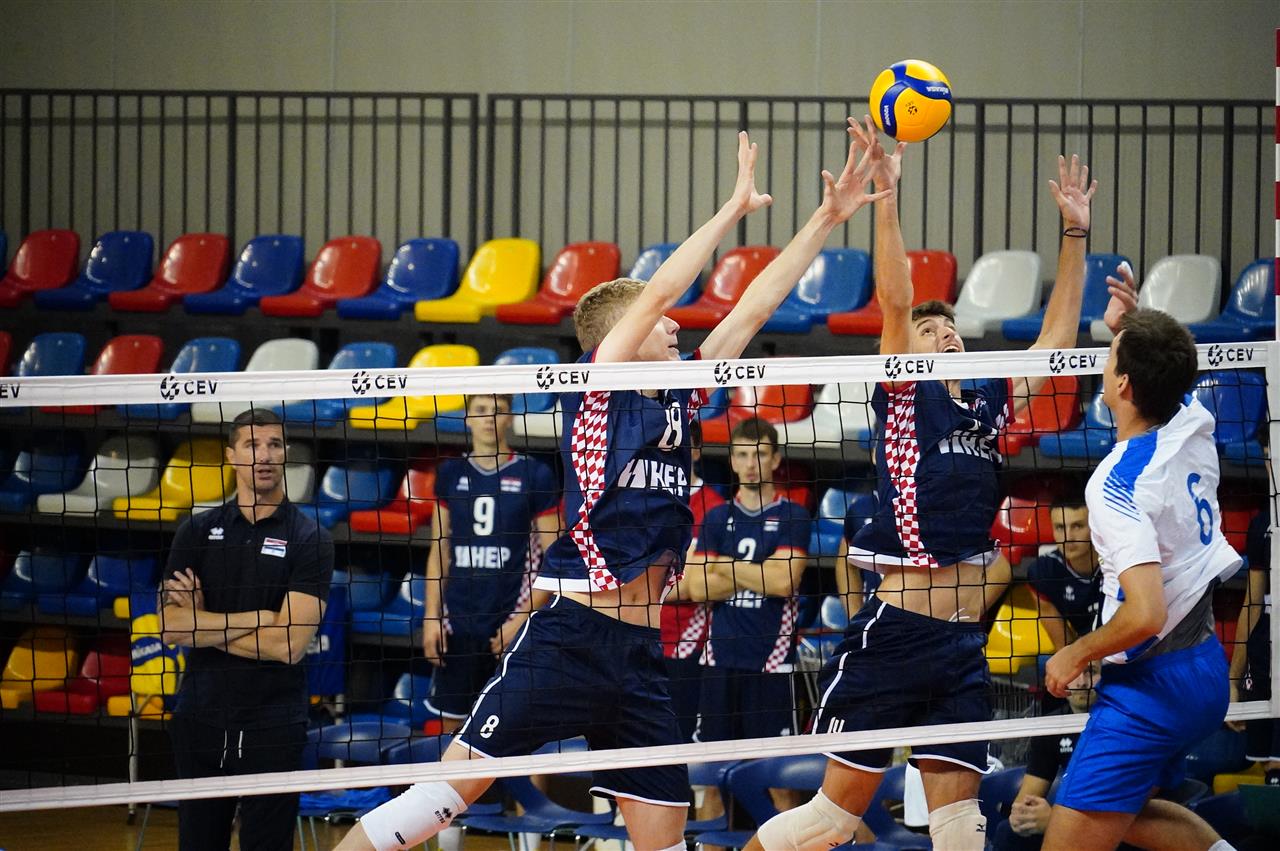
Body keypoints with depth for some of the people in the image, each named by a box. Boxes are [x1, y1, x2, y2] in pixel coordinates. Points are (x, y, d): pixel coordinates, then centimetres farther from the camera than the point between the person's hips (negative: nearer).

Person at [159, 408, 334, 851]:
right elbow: (170, 627, -5)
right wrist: (257, 619, -12)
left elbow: (289, 644, -14)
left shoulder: (310, 539, -4)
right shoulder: (198, 531, 6)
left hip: (273, 726, -3)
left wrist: (202, 624, -8)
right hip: (200, 719, 3)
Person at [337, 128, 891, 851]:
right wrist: (737, 207, -5)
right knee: (457, 785, -13)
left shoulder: (678, 400, 15)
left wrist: (829, 218, 18)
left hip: (641, 654, 7)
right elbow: (660, 290, -10)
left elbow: (756, 304, 18)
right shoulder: (597, 387, -1)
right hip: (570, 634, -7)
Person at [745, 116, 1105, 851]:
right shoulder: (905, 394, 1)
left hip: (965, 643, 5)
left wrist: (1076, 232, 16)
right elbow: (895, 301, -11)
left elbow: (1057, 339, 20)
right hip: (895, 626, -5)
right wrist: (886, 193, -20)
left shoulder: (992, 404, 15)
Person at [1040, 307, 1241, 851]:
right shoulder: (1194, 428, 0)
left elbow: (1145, 615, -30)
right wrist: (1132, 325, 23)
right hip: (1206, 671, 9)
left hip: (1151, 685, -9)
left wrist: (1076, 655, -15)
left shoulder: (1117, 484, -24)